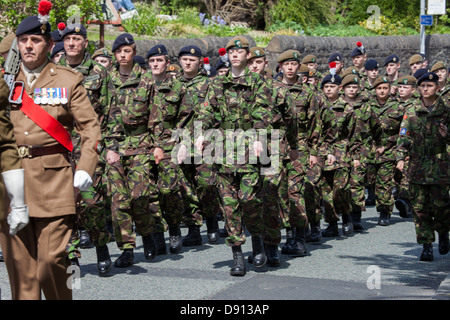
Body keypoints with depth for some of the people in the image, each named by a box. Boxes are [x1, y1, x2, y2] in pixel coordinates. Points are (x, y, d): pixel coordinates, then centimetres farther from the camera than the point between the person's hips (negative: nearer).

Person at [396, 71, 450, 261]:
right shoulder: (411, 111, 6)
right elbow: (404, 137, 3)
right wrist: (400, 158, -10)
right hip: (417, 165, 2)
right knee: (420, 207, 1)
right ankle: (427, 246, 8)